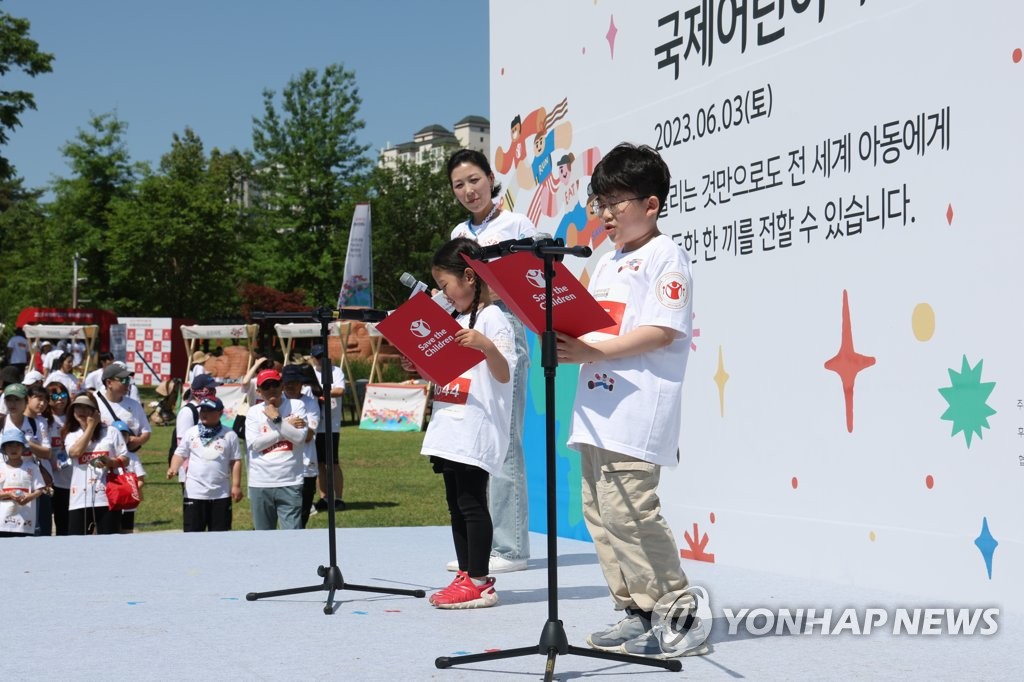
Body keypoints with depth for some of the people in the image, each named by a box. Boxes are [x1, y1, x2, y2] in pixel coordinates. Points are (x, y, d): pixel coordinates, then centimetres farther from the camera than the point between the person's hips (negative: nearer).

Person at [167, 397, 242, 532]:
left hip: (221, 494, 0)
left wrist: (236, 485, -4)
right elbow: (180, 454, 7)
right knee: (192, 531, 2)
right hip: (194, 493, 1)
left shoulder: (229, 435, 1)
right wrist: (173, 469, -13)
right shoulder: (191, 433, 5)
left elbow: (235, 461, 2)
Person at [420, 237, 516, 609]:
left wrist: (487, 346, -34)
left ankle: (479, 583, -3)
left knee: (471, 503, -7)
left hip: (476, 429, -9)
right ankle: (466, 576, 17)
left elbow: (503, 375, -18)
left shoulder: (493, 319, -9)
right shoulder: (455, 320, 18)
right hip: (450, 427, 9)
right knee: (456, 504, 11)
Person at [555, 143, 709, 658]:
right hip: (597, 407, 9)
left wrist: (592, 351, -20)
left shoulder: (665, 257, -5)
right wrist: (568, 345, 2)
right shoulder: (606, 264, 22)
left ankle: (681, 612, -5)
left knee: (626, 508, -15)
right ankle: (637, 614, 15)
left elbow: (662, 331, -16)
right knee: (599, 511, 8)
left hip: (637, 411, -9)